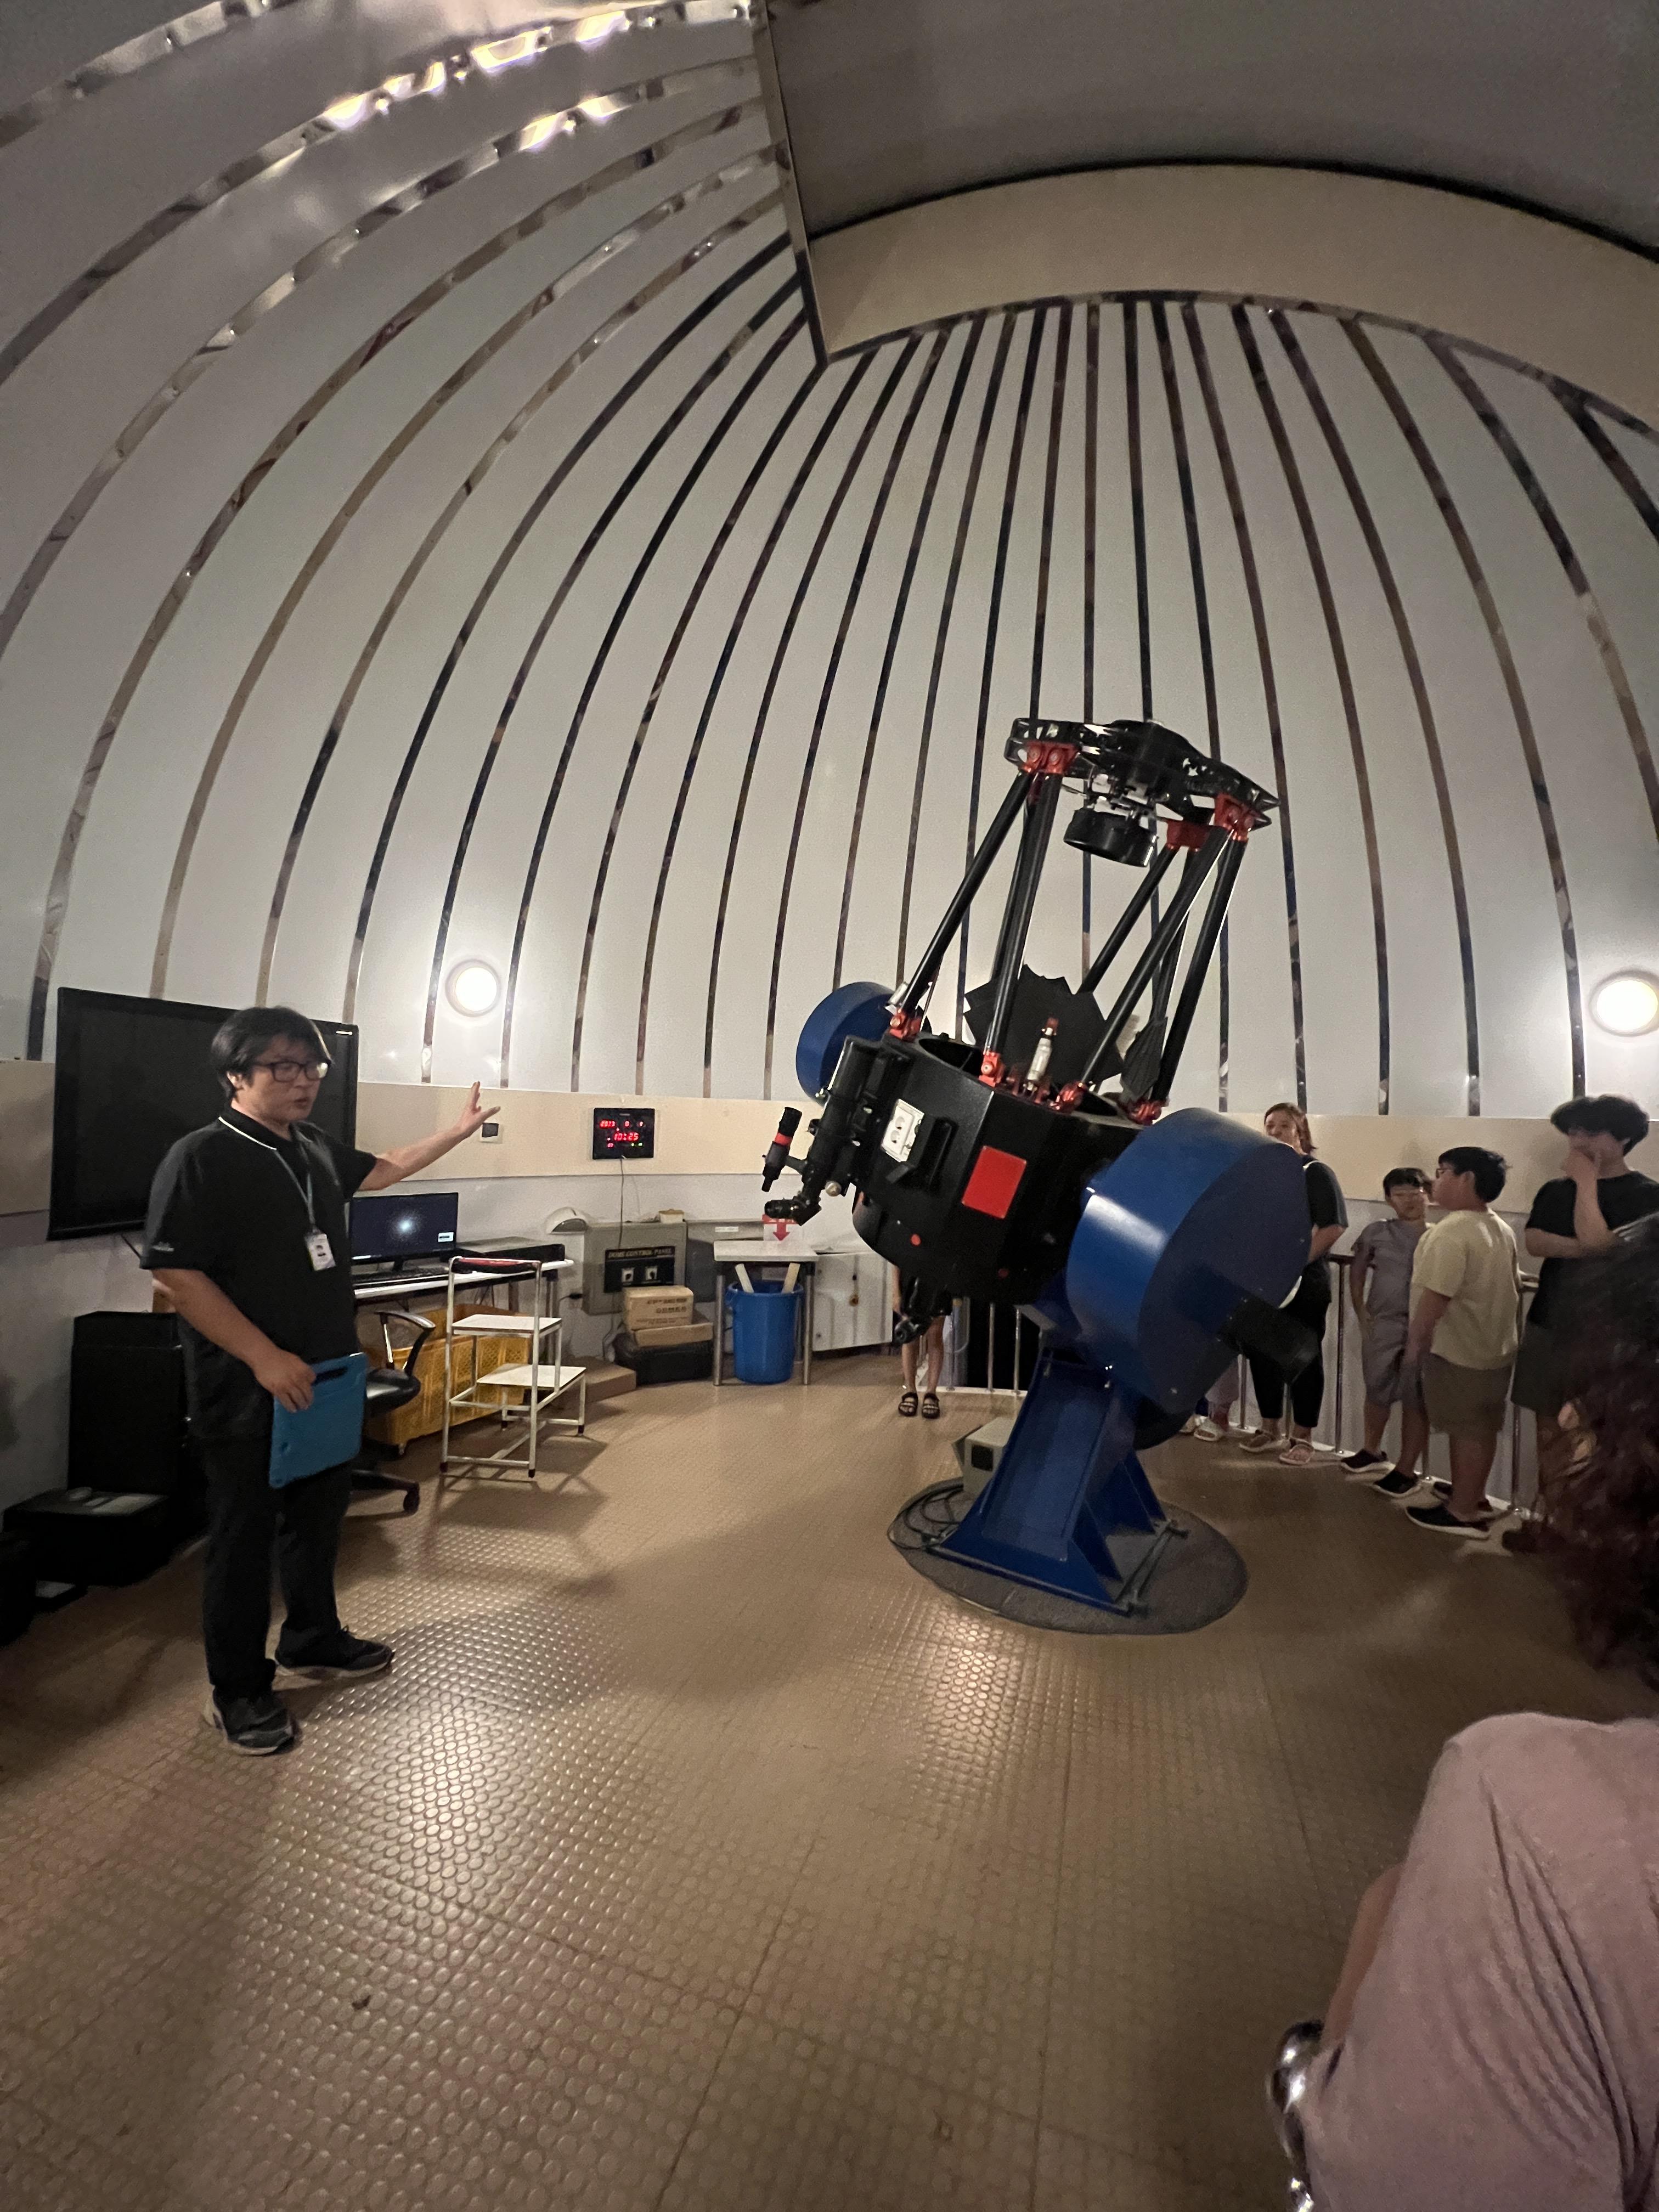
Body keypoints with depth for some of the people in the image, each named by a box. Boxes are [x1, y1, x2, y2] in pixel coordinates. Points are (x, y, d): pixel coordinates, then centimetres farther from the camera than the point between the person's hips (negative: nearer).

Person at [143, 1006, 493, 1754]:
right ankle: (238, 1690, 25)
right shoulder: (202, 1158, -16)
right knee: (243, 1533, 7)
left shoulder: (318, 1152, 6)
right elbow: (174, 1271, -20)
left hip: (324, 1380, 7)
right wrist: (264, 1357, -23)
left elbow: (385, 1168, 25)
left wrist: (461, 1128, 24)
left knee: (319, 1514, 20)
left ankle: (313, 1641, 39)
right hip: (246, 1390, -7)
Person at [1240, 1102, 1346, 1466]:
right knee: (1263, 1355, 12)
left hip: (1305, 1282, -6)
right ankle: (1270, 1428, 26)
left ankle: (1302, 1438, 15)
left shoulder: (1316, 1173, -7)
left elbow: (1334, 1226, -16)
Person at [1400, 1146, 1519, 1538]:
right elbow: (1512, 1289, 16)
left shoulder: (1451, 1232, -24)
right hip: (1495, 1347, 9)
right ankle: (1473, 1497, 32)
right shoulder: (1502, 1230, 7)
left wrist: (1415, 1343, -15)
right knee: (1482, 1428, 18)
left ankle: (1463, 1513, 14)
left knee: (1466, 1431, 2)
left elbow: (1434, 1298, -26)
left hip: (1457, 1351, -9)